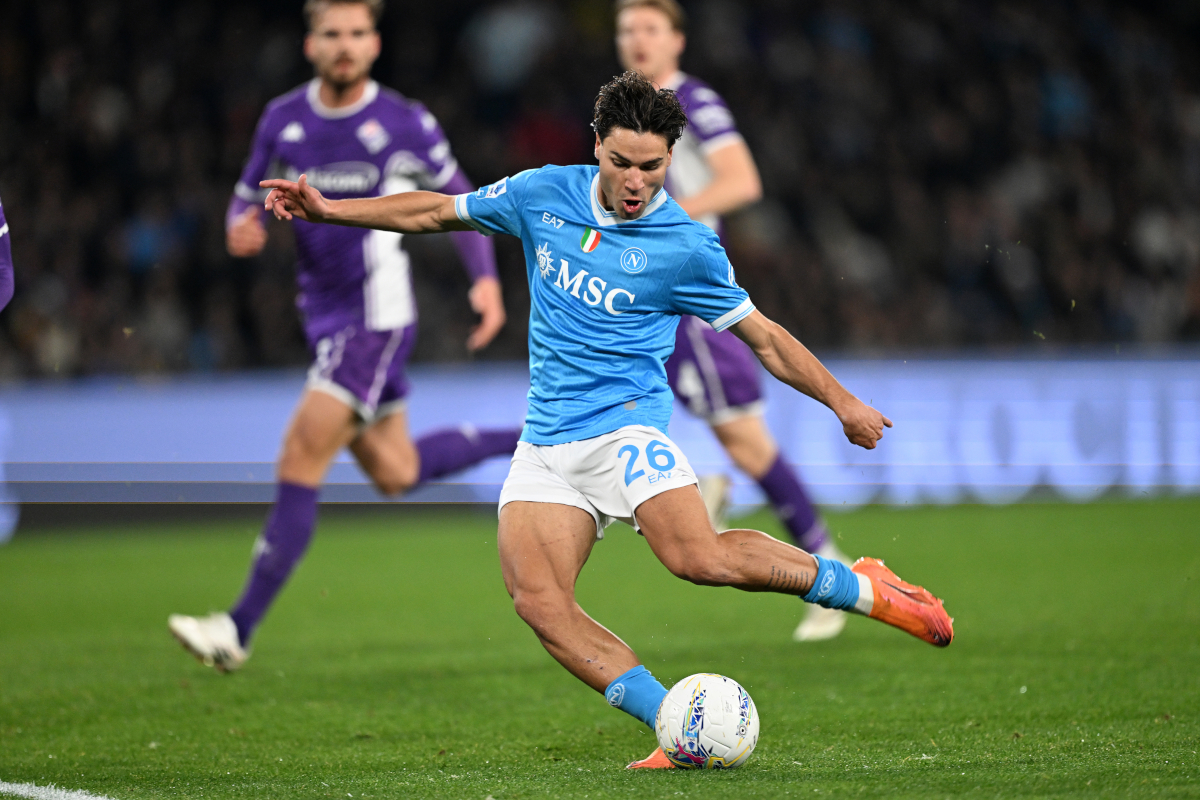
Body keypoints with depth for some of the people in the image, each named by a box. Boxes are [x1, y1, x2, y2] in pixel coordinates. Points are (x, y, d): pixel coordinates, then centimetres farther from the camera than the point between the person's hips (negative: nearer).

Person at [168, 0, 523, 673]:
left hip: (376, 318, -6)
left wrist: (487, 279, -6)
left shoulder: (405, 123, -7)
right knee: (396, 474, 15)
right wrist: (242, 228, -11)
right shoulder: (283, 120, 4)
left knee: (302, 460, -15)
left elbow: (458, 197, 5)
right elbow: (250, 197, 13)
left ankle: (240, 629, -13)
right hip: (326, 314, 6)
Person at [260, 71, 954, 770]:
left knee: (699, 558, -30)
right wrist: (329, 210, 15)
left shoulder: (687, 246, -4)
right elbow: (437, 212, 19)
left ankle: (861, 587, -9)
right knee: (538, 601, -17)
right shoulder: (544, 195, 7)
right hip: (545, 443, 5)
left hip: (625, 422, -4)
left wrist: (843, 403, 4)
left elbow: (764, 338, 6)